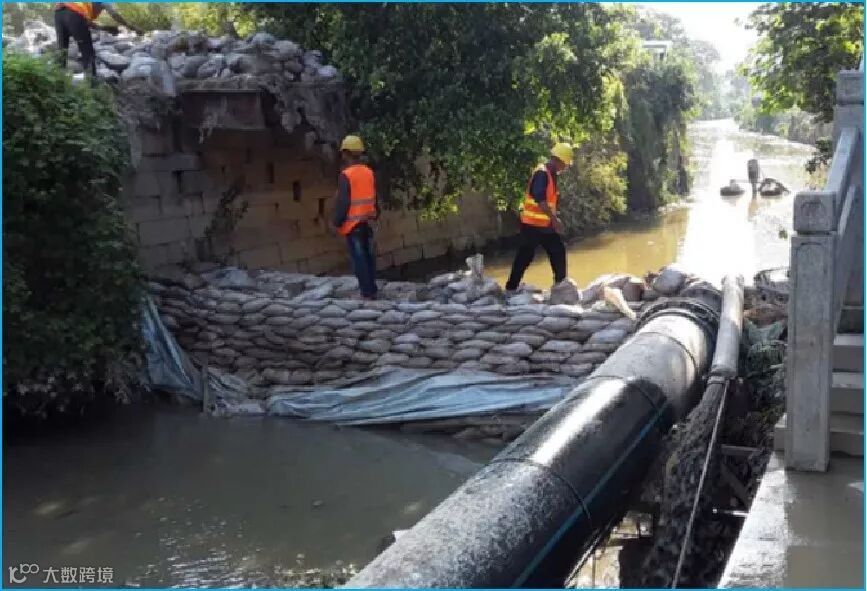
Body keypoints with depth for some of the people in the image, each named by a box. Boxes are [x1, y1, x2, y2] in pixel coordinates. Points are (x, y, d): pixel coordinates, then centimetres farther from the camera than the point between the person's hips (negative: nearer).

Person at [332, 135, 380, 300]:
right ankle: (371, 288, 20)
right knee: (368, 256, 14)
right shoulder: (369, 172, 5)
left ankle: (367, 292, -2)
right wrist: (376, 215, 23)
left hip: (353, 223, -6)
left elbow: (342, 202, -16)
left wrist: (337, 221, -7)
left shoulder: (346, 175, -14)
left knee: (359, 258, -2)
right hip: (367, 222, 6)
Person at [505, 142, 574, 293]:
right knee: (525, 256, -4)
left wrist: (553, 219, 17)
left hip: (545, 224, 10)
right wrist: (554, 218, -26)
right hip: (533, 224, -10)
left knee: (558, 251, 12)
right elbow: (539, 199, -27)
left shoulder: (551, 174, 13)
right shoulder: (541, 173, -17)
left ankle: (560, 284, 20)